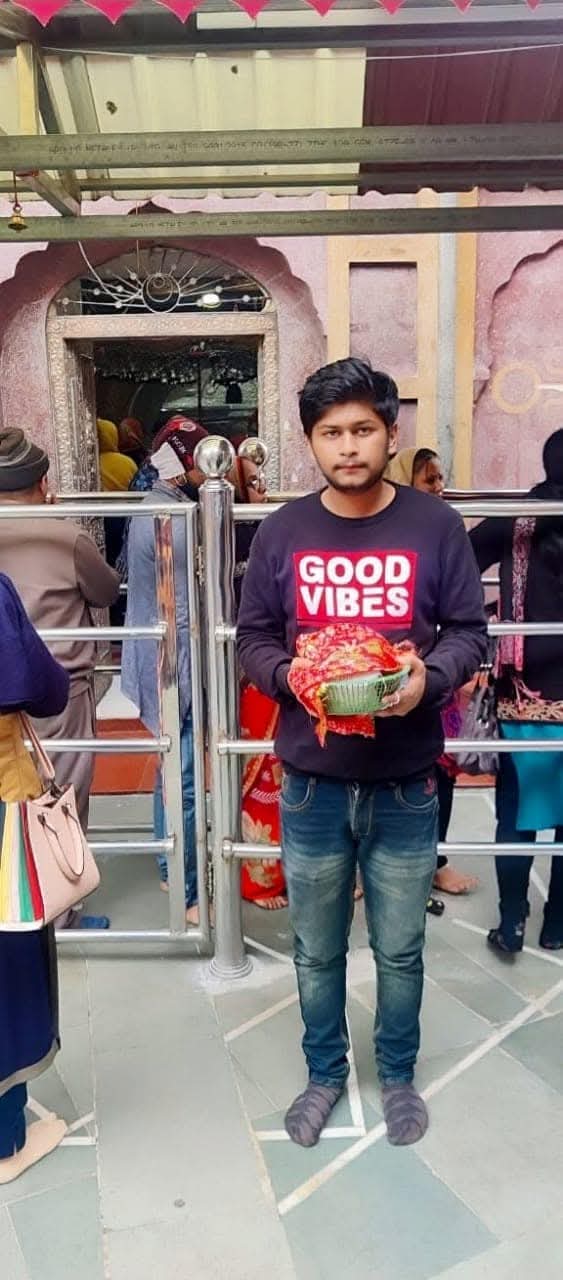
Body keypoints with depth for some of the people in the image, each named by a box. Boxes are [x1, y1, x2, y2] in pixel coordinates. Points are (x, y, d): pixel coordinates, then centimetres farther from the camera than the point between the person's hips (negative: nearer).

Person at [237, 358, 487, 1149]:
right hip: (311, 783, 1)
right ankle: (324, 1073, 41)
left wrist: (428, 676, -20)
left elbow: (469, 630, 0)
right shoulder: (282, 532, -1)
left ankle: (398, 1075, 42)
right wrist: (291, 677, -16)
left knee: (400, 950, 16)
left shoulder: (435, 526, -4)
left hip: (405, 784, 0)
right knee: (317, 950, 17)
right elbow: (252, 637, 4)